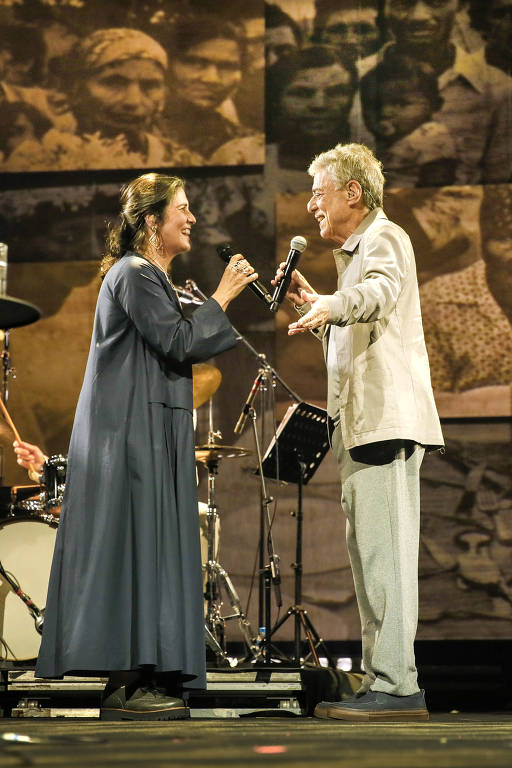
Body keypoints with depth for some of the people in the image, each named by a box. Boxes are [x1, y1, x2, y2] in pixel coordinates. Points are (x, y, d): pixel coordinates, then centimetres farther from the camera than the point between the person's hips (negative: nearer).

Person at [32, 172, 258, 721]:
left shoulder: (151, 277, 21)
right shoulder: (133, 274, -11)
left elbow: (179, 349, 20)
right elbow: (179, 344, -18)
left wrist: (236, 307, 16)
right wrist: (222, 297, -9)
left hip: (149, 437, 11)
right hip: (131, 434, -11)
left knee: (148, 551, 7)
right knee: (132, 548, -11)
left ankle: (137, 680, 8)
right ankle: (123, 686, -11)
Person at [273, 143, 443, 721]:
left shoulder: (384, 238, -6)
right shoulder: (353, 251, 24)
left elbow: (378, 293, -30)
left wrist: (330, 305, -48)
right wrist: (309, 303, 18)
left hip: (386, 420, -11)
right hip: (360, 424, 11)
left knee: (383, 552, -13)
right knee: (367, 551, 10)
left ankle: (396, 688, -15)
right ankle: (382, 681, 14)